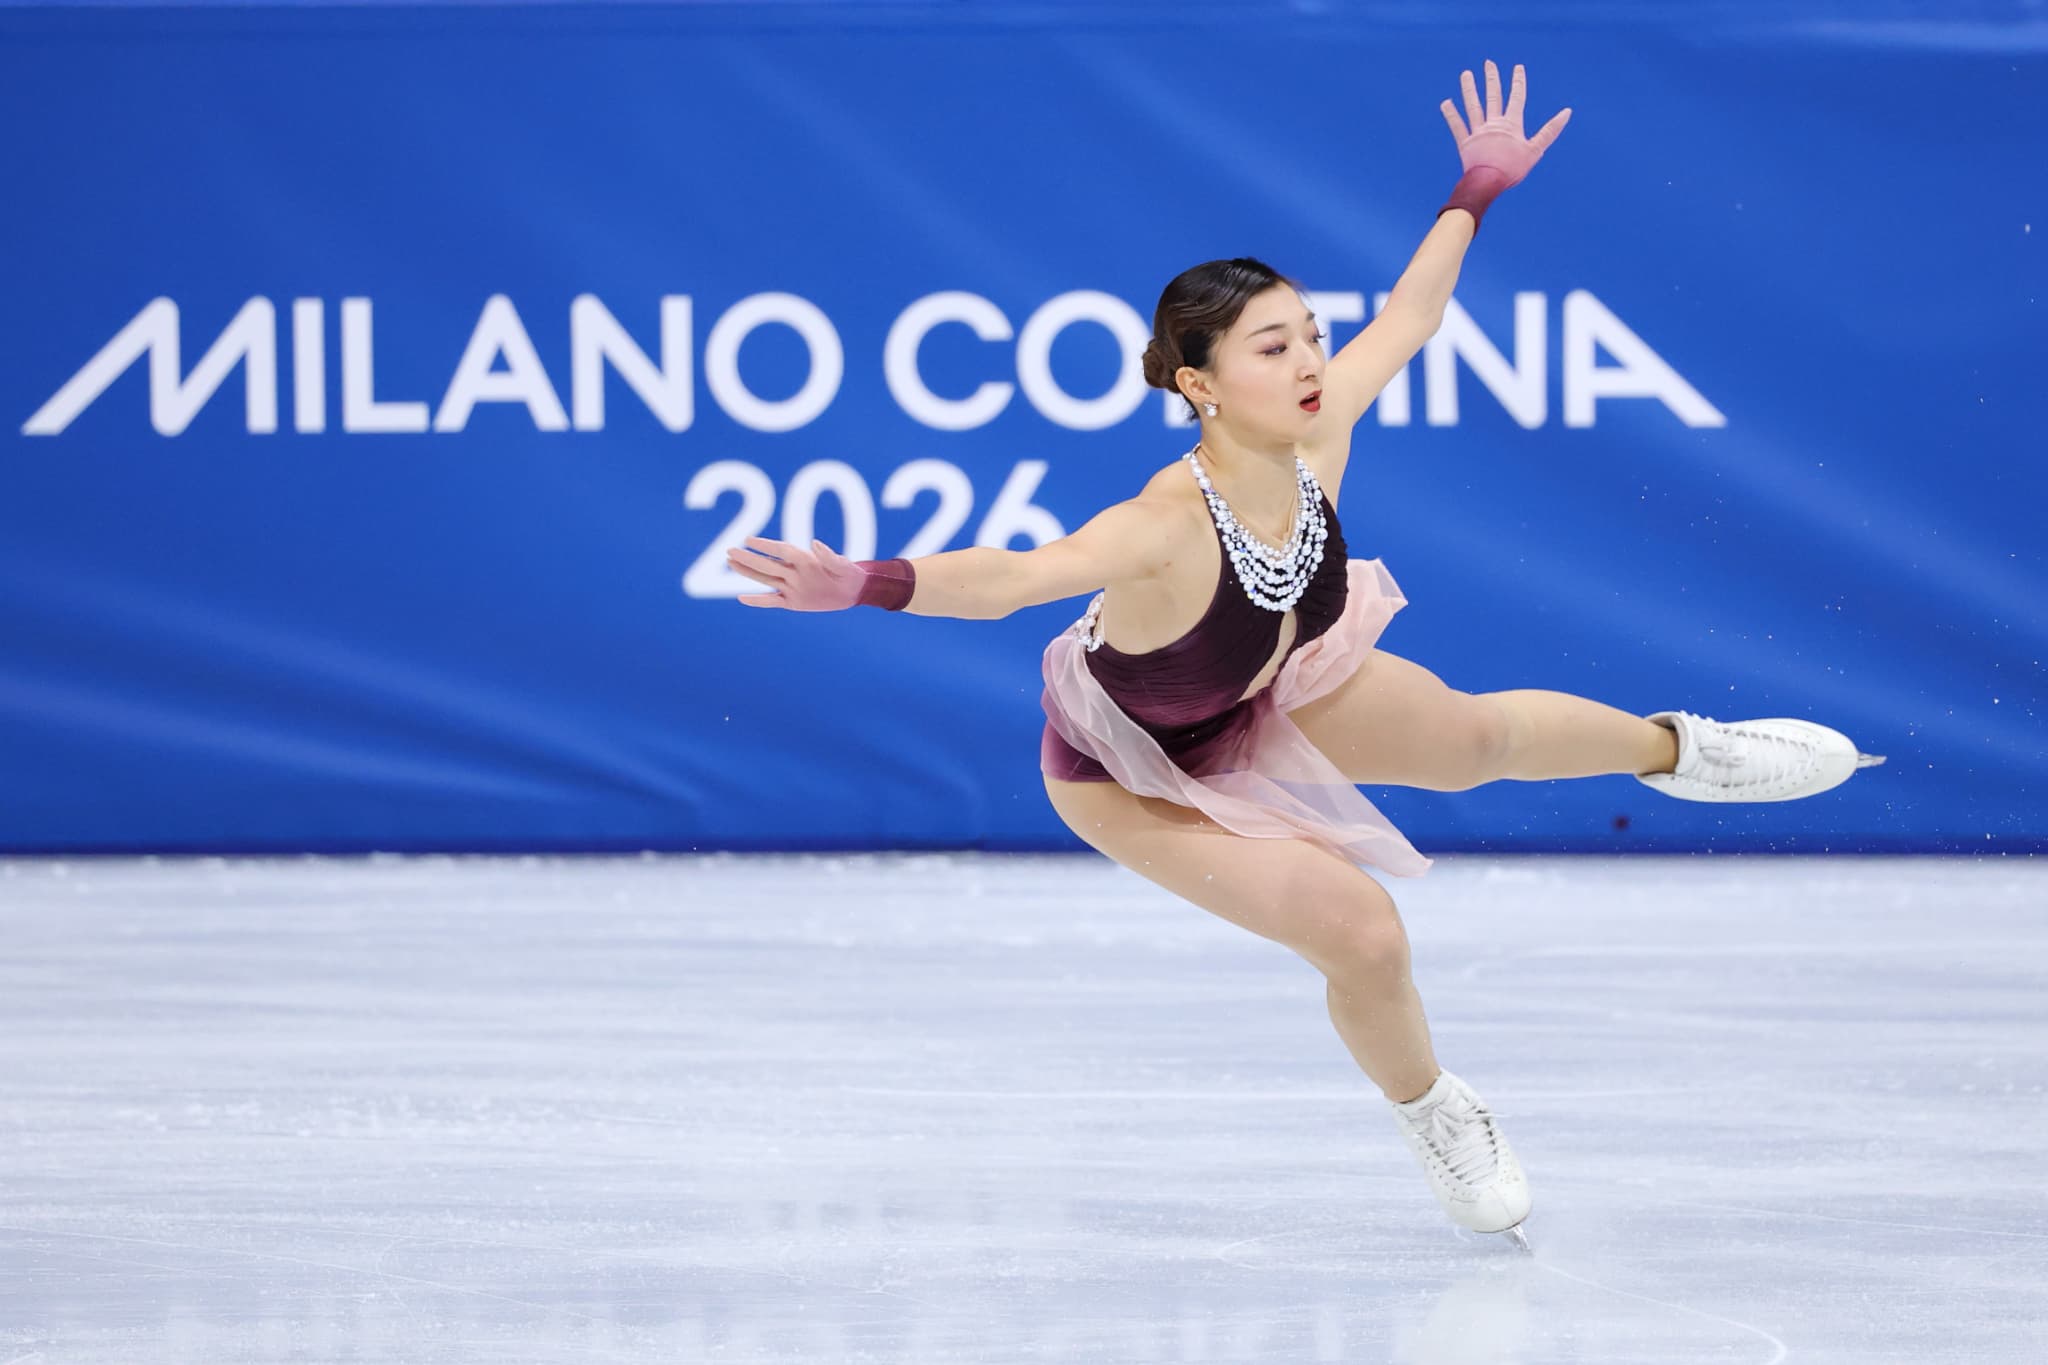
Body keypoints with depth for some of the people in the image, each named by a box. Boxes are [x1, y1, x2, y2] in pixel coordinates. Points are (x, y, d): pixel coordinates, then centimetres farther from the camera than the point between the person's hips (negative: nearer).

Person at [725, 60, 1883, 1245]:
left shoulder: (1315, 438, -28)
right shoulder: (1170, 526, -46)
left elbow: (1406, 318, -8)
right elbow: (1011, 577, -62)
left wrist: (1476, 194, 2)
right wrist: (865, 585, -78)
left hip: (1267, 695, 6)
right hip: (1136, 772, -6)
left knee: (1469, 735, 21)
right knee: (1361, 934, -10)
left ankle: (1675, 749, 55)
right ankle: (1433, 1115, 26)